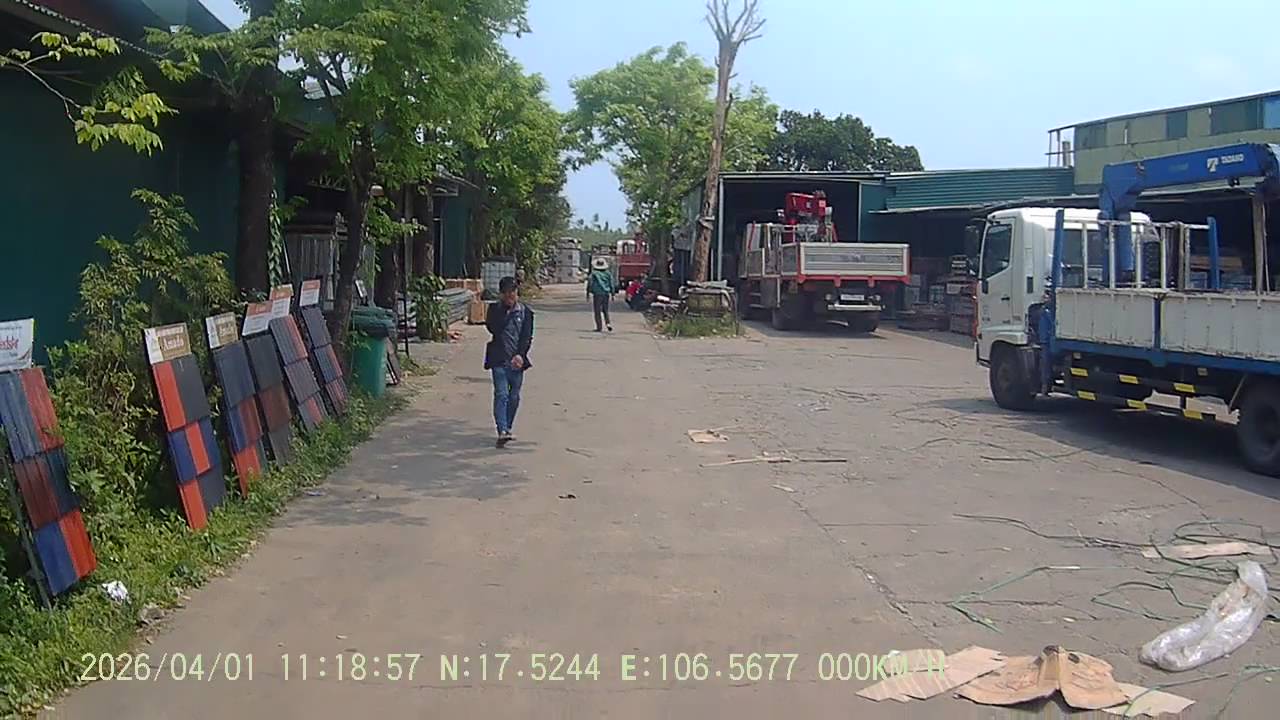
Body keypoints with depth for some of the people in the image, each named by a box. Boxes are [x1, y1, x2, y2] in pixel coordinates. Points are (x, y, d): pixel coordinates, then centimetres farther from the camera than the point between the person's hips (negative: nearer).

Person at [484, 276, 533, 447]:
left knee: (514, 397, 9)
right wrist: (506, 310, -10)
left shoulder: (525, 311, 4)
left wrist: (520, 355, -14)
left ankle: (507, 428, 25)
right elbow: (492, 328, -11)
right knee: (501, 394, -13)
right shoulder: (494, 309, 4)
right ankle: (502, 431, -19)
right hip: (499, 360, -2)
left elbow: (527, 337, -1)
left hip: (517, 360, 2)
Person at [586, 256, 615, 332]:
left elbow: (590, 284, -5)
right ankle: (608, 322, -4)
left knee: (597, 311, 2)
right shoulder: (608, 273, 6)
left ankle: (599, 327, -1)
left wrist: (588, 293, 3)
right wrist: (612, 294, 13)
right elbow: (611, 284, 7)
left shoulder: (594, 274, -5)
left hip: (597, 294, -4)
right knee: (605, 310, 16)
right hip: (606, 294, 4)